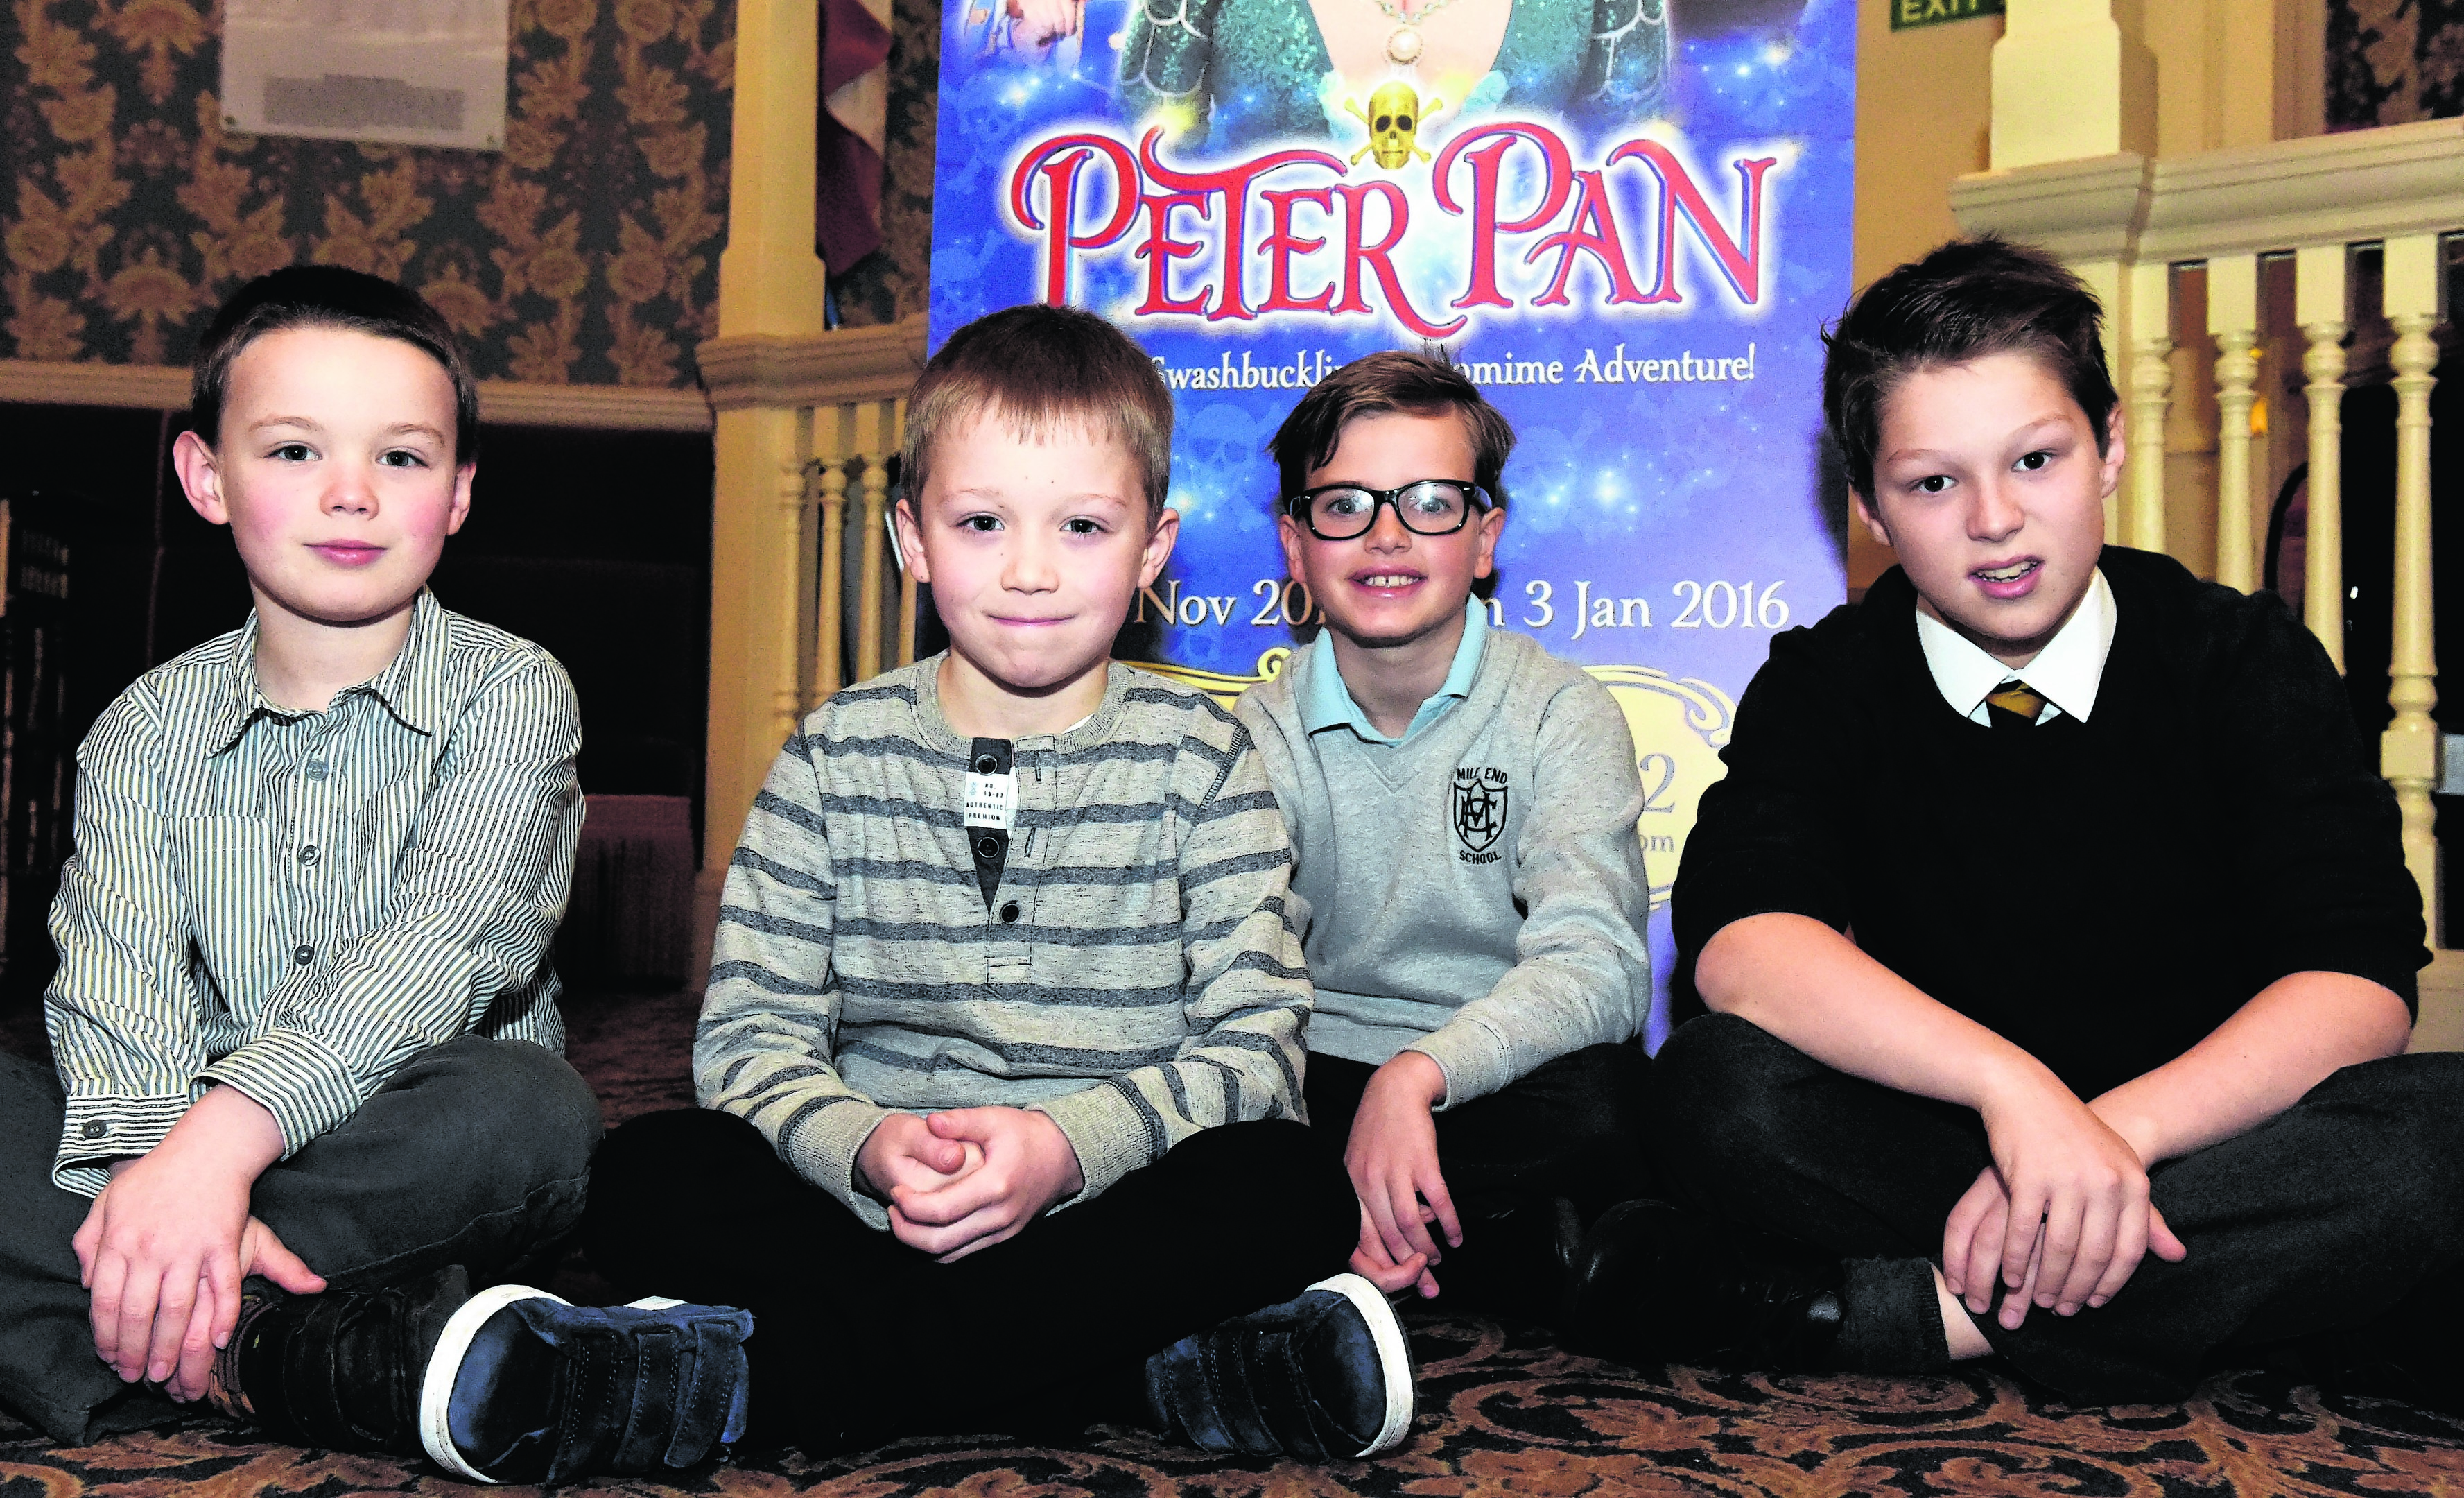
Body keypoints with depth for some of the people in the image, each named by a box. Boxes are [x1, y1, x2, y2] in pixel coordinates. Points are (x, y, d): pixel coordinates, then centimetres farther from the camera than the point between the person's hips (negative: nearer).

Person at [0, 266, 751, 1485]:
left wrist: (225, 1139, -33)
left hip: (416, 1165, -3)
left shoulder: (510, 693, -2)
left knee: (533, 1110, -34)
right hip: (179, 1156, 3)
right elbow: (118, 986, -7)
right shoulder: (147, 728, 7)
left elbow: (444, 947, -18)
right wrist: (148, 1165, -30)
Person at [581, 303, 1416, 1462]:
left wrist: (1068, 1145, -22)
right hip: (876, 1201, 1)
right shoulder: (839, 757, 6)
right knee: (647, 1180, -25)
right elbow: (750, 1035, 0)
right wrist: (868, 1150, -22)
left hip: (1115, 1202, 0)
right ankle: (1163, 1375, -28)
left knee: (1290, 1194, -31)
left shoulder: (1199, 759, 4)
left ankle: (748, 1373, -28)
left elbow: (1256, 1041, -5)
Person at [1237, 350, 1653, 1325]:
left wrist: (1418, 1072, -38)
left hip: (1504, 1096, -2)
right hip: (1321, 1096, 2)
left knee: (1609, 1101, -35)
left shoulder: (1561, 713, -4)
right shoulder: (1260, 736, 2)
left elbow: (1594, 963, -19)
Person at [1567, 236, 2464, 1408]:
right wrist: (2013, 1086, -35)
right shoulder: (1825, 686, -1)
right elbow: (1738, 940, -20)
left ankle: (1899, 1310, -27)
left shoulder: (2246, 661, 0)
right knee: (1722, 1087, -29)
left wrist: (2118, 1129, -30)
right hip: (1946, 1140, -1)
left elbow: (2356, 981, -12)